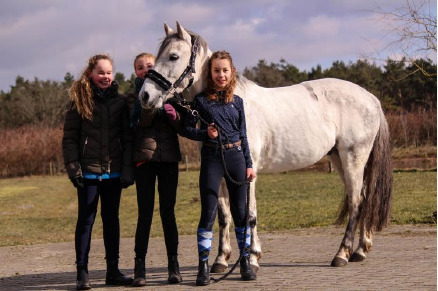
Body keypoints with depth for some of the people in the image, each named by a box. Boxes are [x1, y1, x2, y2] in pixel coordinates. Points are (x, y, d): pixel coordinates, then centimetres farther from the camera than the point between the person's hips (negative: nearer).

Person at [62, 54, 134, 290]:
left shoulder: (120, 101, 6)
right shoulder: (79, 101, 0)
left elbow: (127, 138, 5)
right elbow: (69, 137, -2)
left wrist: (128, 170, -2)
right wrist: (73, 167, -11)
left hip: (113, 171, 2)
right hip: (88, 171, -2)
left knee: (111, 218, 10)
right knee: (86, 219, 2)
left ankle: (113, 270, 17)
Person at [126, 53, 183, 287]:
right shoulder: (134, 96, 6)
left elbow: (182, 127, 4)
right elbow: (141, 122, -12)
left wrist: (172, 113, -14)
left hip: (169, 157, 1)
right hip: (144, 157, -1)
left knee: (168, 212, 3)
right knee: (145, 213, -2)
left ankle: (173, 264, 10)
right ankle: (140, 266, 2)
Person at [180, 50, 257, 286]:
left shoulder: (237, 101, 8)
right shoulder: (201, 100, -1)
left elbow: (243, 135, 12)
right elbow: (186, 128, 1)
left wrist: (249, 165, 8)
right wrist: (205, 134, -15)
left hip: (236, 156, 3)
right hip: (211, 158, -3)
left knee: (240, 211, 7)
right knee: (208, 212, -5)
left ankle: (245, 262, 17)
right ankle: (203, 266, 1)